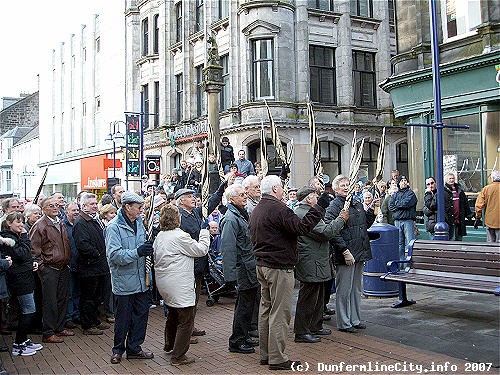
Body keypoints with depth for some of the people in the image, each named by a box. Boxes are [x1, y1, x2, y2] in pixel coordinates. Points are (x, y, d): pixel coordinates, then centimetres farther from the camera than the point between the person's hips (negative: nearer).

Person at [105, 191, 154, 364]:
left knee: (141, 314, 12)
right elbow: (114, 254, -23)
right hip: (124, 281, -7)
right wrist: (137, 252, -32)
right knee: (123, 318, 6)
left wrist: (147, 249, 1)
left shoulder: (139, 222, 9)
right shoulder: (114, 227, -15)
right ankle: (118, 349, 24)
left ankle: (134, 348, 27)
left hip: (140, 280, 7)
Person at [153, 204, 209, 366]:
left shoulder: (159, 236, 7)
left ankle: (169, 345, 44)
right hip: (179, 285, -10)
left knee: (173, 313, 28)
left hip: (164, 283, 10)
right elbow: (201, 250, -11)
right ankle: (178, 356, 4)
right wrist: (204, 233, 4)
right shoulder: (180, 236, -19)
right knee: (186, 319, 0)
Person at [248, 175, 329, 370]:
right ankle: (277, 358, 2)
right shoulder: (278, 208, -17)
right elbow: (302, 227, -22)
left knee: (266, 309, 14)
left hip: (262, 265, 10)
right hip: (279, 267, -10)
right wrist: (319, 207, -16)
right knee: (280, 312, -3)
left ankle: (265, 354, 22)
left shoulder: (255, 211, 13)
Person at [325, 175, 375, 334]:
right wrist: (345, 251, -22)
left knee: (357, 289, 16)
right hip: (346, 255, -8)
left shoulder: (357, 204, 15)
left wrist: (372, 211, 7)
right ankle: (343, 323, 10)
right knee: (344, 290, 0)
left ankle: (355, 320, 27)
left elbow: (365, 224, 23)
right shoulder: (334, 206, -10)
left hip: (360, 254, 8)